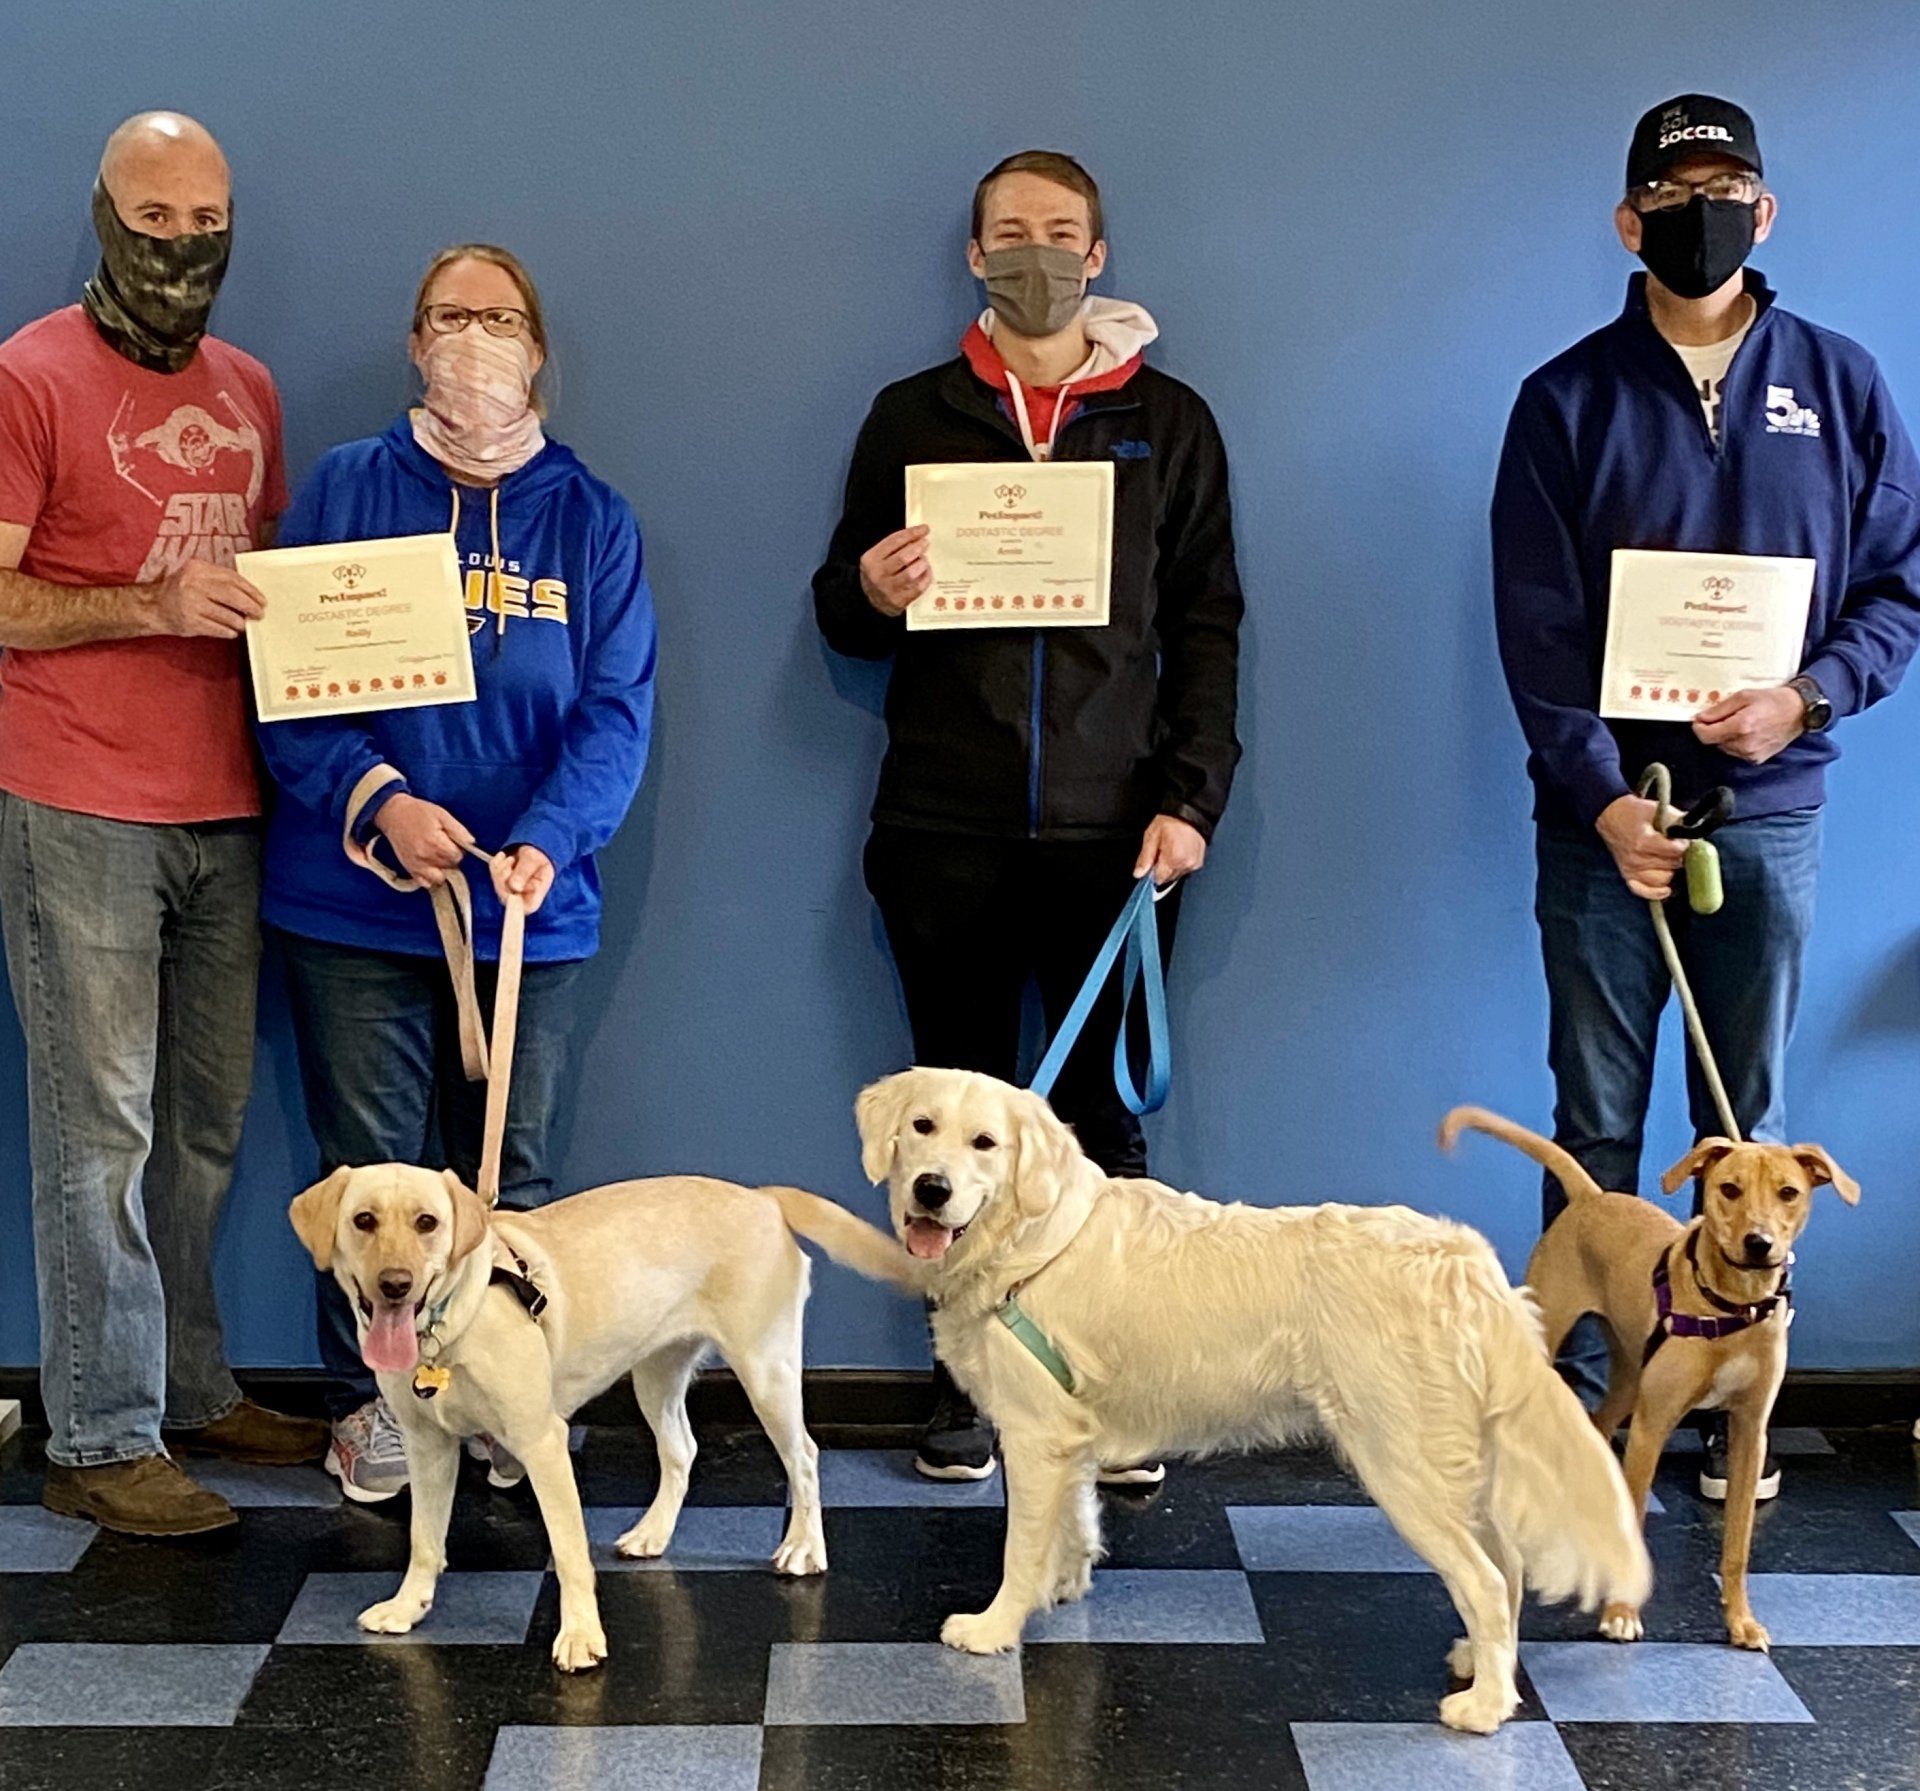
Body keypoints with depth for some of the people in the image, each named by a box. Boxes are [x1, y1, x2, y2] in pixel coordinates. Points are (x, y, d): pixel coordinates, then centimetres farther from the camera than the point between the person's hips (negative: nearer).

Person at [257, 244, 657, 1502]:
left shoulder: (590, 518, 4)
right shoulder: (345, 491, 2)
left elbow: (616, 710, -4)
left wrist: (547, 843, -20)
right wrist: (379, 802, -19)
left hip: (531, 909, 1)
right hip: (355, 902, -1)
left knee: (512, 1171, 10)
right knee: (371, 1168, 6)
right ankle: (370, 1402, 21)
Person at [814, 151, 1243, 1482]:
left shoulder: (1170, 421, 9)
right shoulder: (912, 416, 10)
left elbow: (1209, 626, 6)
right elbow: (844, 616, 13)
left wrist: (1191, 798, -4)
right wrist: (868, 594, -11)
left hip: (1113, 832, -1)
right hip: (945, 834, 1)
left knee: (1107, 1120, 1)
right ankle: (969, 1384, 17)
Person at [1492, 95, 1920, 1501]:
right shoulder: (1569, 399, 3)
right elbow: (1535, 625, -3)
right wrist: (1603, 796, -14)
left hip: (1769, 808, 1)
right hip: (1605, 814, -1)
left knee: (1751, 1126, 7)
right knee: (1597, 1122, 4)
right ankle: (1581, 1390, 14)